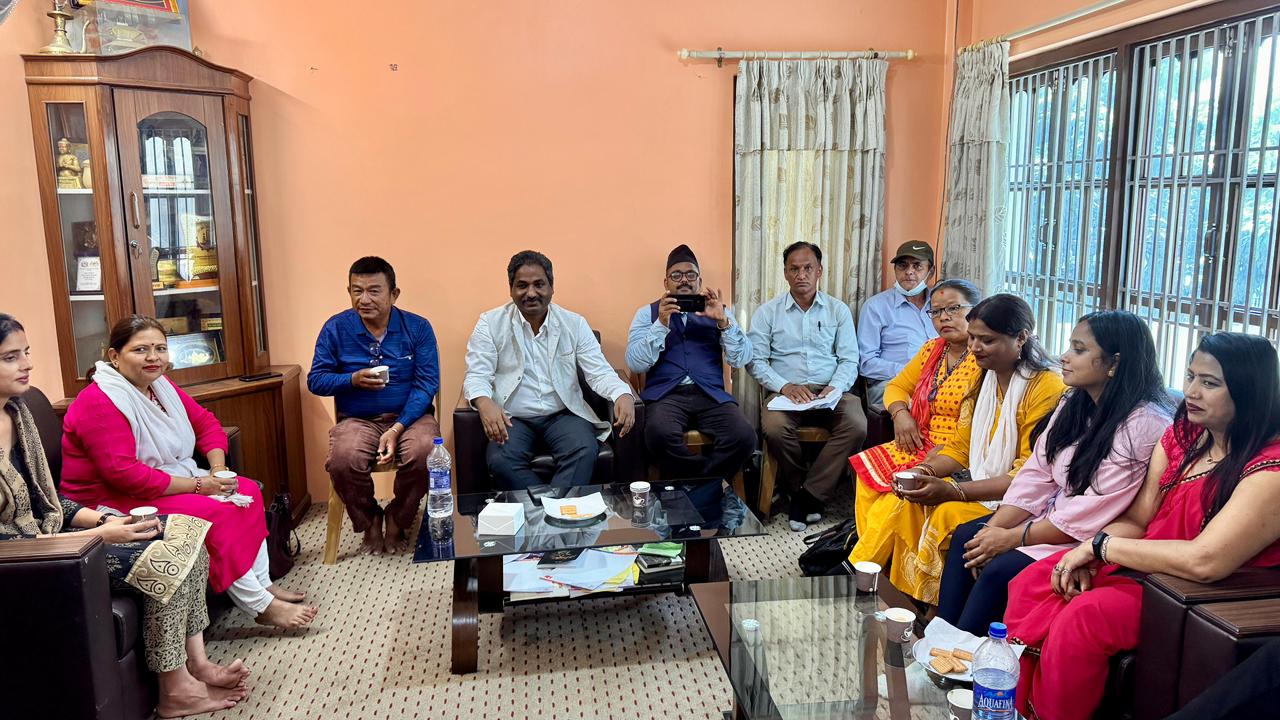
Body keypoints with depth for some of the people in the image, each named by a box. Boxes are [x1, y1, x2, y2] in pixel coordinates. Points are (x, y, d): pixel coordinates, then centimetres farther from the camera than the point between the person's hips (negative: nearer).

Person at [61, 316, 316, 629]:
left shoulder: (160, 385, 6)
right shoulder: (100, 402, -21)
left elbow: (205, 422, 12)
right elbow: (123, 474, -28)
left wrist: (219, 468, -7)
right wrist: (196, 485, -24)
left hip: (172, 482, 9)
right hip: (116, 503, -9)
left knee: (247, 491, -4)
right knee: (213, 514, -25)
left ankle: (263, 584, -4)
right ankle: (261, 607, -17)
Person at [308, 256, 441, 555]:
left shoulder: (418, 328, -2)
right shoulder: (335, 328, 1)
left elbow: (427, 384, -7)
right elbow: (315, 380, 3)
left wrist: (396, 430, -19)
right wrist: (353, 379, -18)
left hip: (409, 416, 0)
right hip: (357, 420, 1)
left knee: (424, 452, -32)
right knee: (343, 459, -32)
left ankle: (397, 521, 0)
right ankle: (369, 522, 2)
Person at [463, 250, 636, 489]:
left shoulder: (575, 324, 5)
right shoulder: (491, 323, 1)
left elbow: (599, 372, 0)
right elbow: (477, 376, -4)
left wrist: (623, 394, -24)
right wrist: (484, 402, -29)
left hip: (563, 414, 1)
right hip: (512, 417, 0)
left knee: (585, 451, -30)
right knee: (501, 460, -30)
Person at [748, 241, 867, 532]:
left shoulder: (838, 310, 13)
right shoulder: (768, 312, 9)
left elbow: (849, 359, 7)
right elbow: (755, 360, 1)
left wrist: (835, 387, -13)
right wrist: (784, 386, -14)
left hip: (830, 391, 1)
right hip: (785, 391, -1)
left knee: (857, 427, -30)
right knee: (774, 428, -34)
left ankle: (806, 496, -18)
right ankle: (812, 496, -9)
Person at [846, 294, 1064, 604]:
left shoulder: (1046, 388, -15)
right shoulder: (982, 379, 12)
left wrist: (953, 490, -24)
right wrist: (923, 471, -8)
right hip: (977, 482, 8)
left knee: (947, 514, -29)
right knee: (902, 503, -13)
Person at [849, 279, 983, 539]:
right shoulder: (932, 349, 14)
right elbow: (897, 386, 23)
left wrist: (945, 451, -22)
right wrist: (900, 414, 2)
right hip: (922, 445, 8)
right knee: (867, 470, -9)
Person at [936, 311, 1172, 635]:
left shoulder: (1144, 425, -21)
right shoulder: (1073, 405, 5)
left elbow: (1092, 513, -23)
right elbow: (1035, 474, 1)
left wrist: (1013, 538, -19)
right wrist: (993, 530, -11)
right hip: (1051, 516, 8)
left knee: (1001, 569, -23)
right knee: (965, 536, -5)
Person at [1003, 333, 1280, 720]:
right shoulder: (1182, 435, 5)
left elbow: (1205, 561, -30)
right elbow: (1136, 520, 5)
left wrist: (1100, 545, -20)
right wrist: (1087, 556, -15)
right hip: (1143, 565, 8)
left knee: (1084, 616, -29)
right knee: (1031, 583, -8)